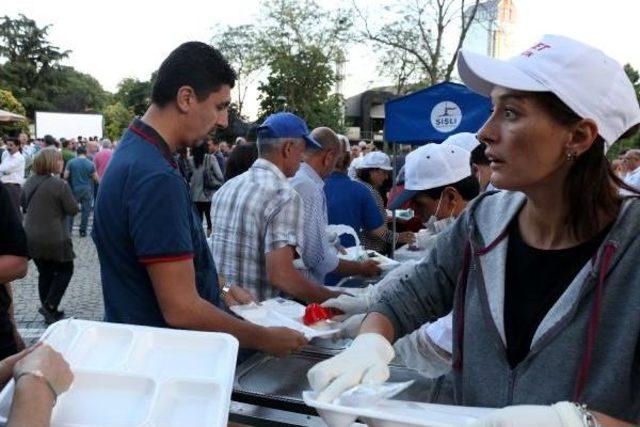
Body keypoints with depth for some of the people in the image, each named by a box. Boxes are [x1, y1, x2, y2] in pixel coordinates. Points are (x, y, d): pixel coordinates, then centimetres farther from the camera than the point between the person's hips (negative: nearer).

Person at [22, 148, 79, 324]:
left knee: (45, 273, 16)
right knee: (65, 271, 11)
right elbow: (73, 209, -13)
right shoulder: (60, 184, -18)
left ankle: (49, 313, 23)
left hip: (32, 237, 7)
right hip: (54, 238, -6)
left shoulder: (29, 182, 3)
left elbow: (24, 204, 18)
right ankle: (49, 306, -1)